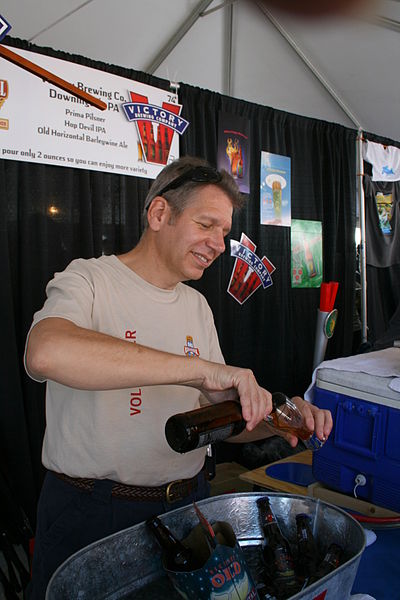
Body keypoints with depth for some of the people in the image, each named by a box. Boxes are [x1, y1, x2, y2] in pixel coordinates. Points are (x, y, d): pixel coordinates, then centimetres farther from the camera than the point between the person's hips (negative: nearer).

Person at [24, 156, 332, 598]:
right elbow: (45, 353, -37)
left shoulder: (196, 305, 7)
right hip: (93, 515, -5)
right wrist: (201, 369, -39)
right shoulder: (89, 280, -13)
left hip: (187, 500, 6)